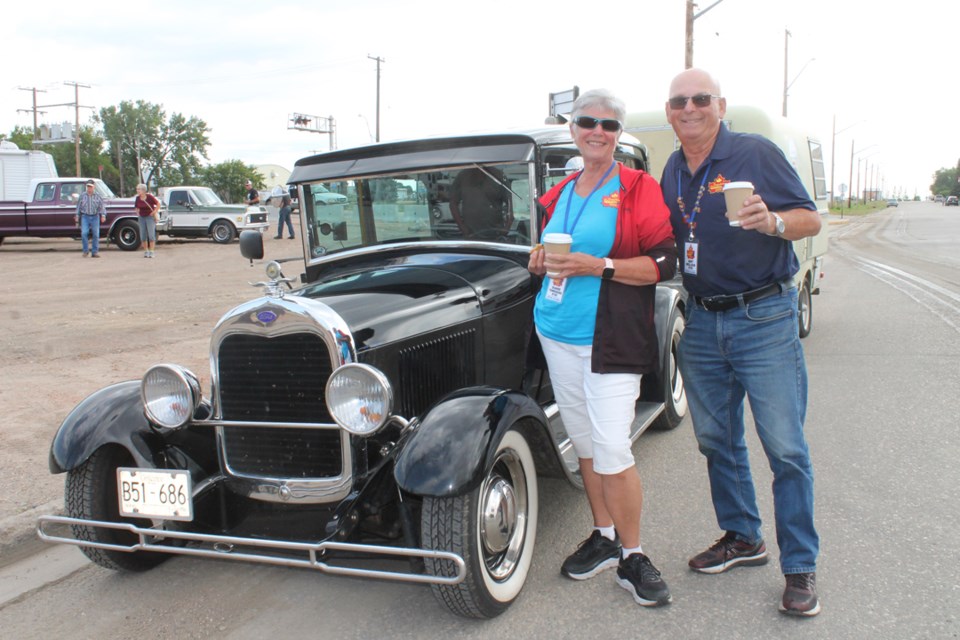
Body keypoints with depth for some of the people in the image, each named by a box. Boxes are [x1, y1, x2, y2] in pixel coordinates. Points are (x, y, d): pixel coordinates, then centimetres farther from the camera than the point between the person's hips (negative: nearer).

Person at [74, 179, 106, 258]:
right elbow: (78, 206, 12)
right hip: (85, 217, 0)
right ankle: (86, 250, 2)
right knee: (84, 233, -12)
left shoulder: (98, 196, 3)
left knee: (96, 235, 0)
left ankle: (95, 252, 7)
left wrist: (103, 215, -12)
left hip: (95, 217, 0)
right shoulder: (82, 195, 6)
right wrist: (77, 216, 9)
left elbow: (102, 206, 1)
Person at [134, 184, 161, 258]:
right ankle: (146, 251, 13)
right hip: (141, 218, 5)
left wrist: (154, 212, -7)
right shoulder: (137, 198, 1)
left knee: (151, 235, -8)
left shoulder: (150, 197, -12)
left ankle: (151, 252, -4)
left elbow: (158, 204, -4)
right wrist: (138, 214, 6)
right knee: (143, 236, 3)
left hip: (150, 217, -5)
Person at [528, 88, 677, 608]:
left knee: (612, 450, -9)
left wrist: (595, 266, -20)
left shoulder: (639, 188, -5)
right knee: (583, 442, 13)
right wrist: (542, 258, 6)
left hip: (610, 339, -6)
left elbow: (664, 264, -11)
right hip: (557, 331, 6)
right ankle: (604, 536, 29)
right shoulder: (560, 193, 14)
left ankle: (631, 558, 8)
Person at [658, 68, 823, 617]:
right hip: (702, 322, 6)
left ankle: (801, 566, 10)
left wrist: (773, 222, -26)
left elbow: (811, 219, -7)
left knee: (786, 447, -3)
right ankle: (743, 538, 32)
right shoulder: (672, 171, 10)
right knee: (717, 440, 14)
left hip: (765, 318, -6)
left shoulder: (757, 153, -7)